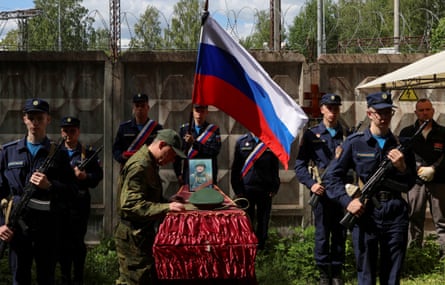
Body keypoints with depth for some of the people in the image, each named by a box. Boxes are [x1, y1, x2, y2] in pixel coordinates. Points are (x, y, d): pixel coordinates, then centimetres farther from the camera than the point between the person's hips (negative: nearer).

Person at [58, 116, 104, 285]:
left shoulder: (88, 152, 5)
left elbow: (98, 174, 2)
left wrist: (85, 176, -15)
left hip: (80, 203, -1)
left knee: (78, 242, 4)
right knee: (63, 242, 6)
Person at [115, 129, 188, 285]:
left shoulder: (149, 163, 14)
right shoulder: (139, 166, -20)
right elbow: (131, 205, -28)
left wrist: (169, 201, 7)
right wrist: (167, 207, -30)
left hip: (142, 232, 10)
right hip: (133, 235, -10)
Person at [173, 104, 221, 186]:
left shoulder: (214, 130, 3)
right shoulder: (184, 129, 8)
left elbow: (215, 151, -9)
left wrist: (194, 143, -16)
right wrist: (178, 173, -1)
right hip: (188, 174, 1)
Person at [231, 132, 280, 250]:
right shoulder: (242, 141, 4)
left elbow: (275, 168, 7)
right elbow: (235, 167, 3)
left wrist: (274, 188, 0)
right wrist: (237, 189, -2)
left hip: (265, 190, 1)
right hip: (246, 189, -1)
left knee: (263, 222, 8)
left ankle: (261, 247, 20)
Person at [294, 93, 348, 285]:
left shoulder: (347, 134, 9)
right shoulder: (311, 135, 3)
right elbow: (300, 165, 1)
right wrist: (311, 184, -13)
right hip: (322, 191, -2)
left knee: (340, 234, 7)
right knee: (322, 234, 1)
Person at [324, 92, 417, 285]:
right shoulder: (354, 143, 2)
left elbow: (410, 184, 11)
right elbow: (332, 176, 3)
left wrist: (402, 167, -9)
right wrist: (347, 202, -11)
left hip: (395, 214, 2)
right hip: (365, 214, -2)